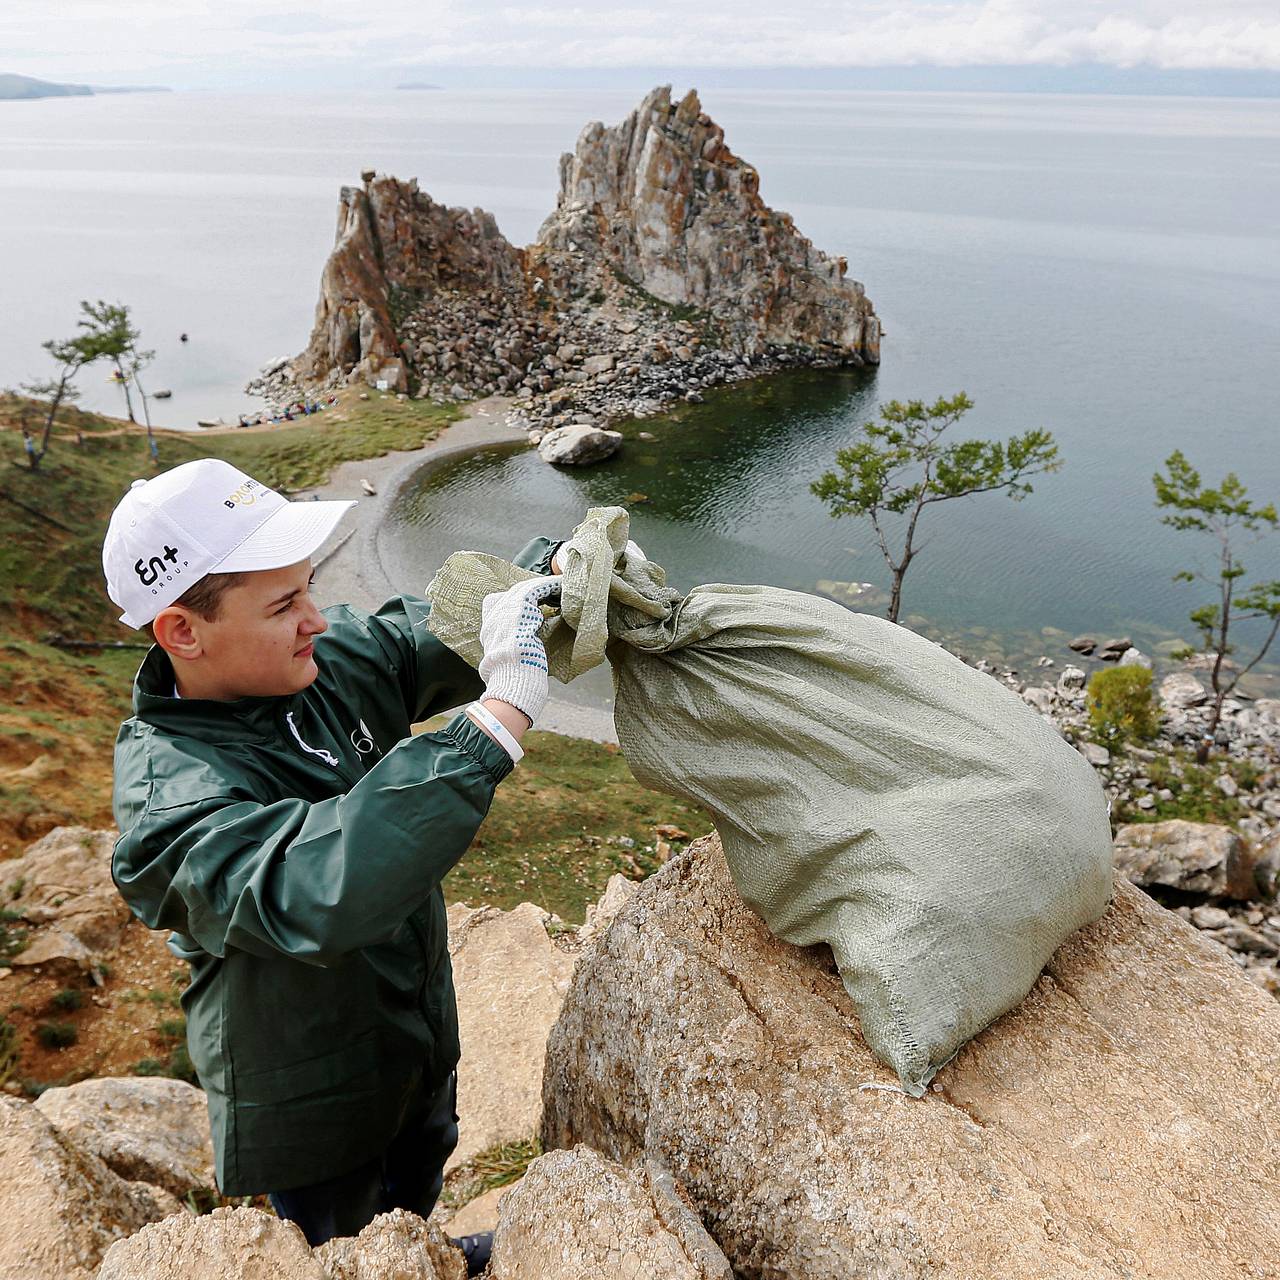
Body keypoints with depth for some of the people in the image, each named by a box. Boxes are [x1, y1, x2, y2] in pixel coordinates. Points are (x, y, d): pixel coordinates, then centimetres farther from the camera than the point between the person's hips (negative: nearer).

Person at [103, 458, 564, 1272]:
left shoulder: (329, 657, -17)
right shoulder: (170, 802, -38)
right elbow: (318, 892, -54)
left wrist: (550, 571, -23)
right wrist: (502, 717, -56)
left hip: (417, 1027, 7)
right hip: (313, 1098, -7)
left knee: (421, 1172, 35)